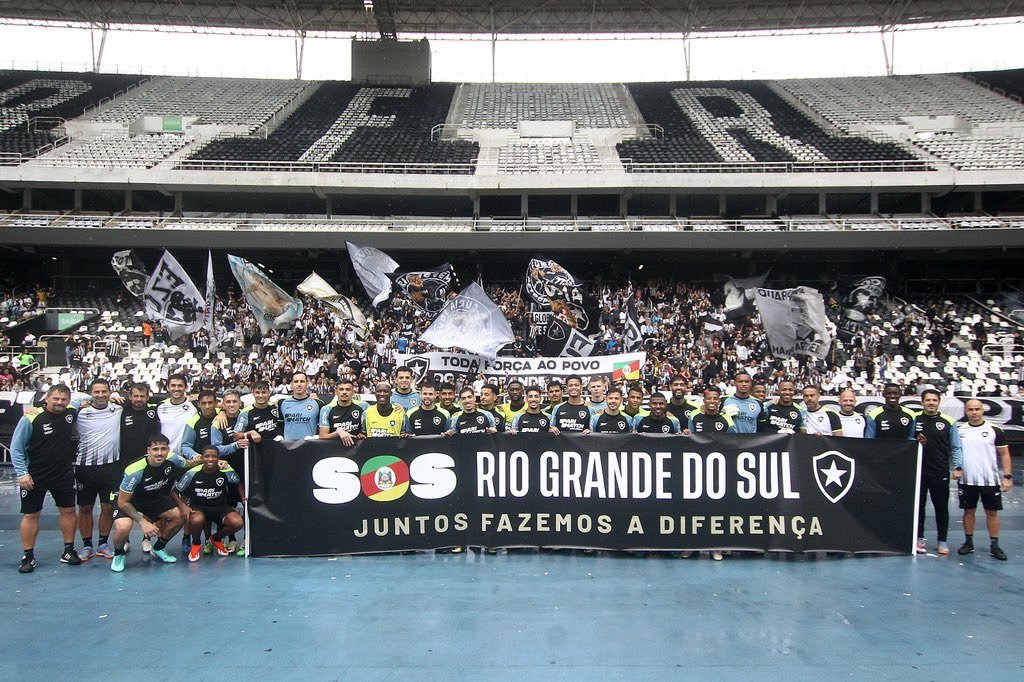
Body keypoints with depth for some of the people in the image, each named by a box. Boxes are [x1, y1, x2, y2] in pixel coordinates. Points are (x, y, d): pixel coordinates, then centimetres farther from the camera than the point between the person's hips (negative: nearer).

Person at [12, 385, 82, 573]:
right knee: (30, 514, 4)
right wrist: (22, 473, -13)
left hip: (64, 474, 4)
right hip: (34, 477, -4)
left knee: (69, 510, 8)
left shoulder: (71, 413, -4)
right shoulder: (31, 418, -17)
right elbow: (16, 447, -9)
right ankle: (28, 556, 15)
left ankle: (69, 550, 21)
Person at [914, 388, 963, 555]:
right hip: (918, 471, 1)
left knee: (941, 507, 5)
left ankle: (942, 541, 15)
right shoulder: (914, 420, 3)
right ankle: (920, 538, 18)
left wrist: (958, 466, -3)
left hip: (940, 473, -1)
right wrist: (915, 442, -11)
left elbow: (956, 447, 6)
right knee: (918, 505, 7)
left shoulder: (948, 422, 2)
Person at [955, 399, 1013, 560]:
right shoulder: (959, 431, 3)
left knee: (992, 512, 4)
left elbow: (1004, 454, 0)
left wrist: (1007, 476, -6)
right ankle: (968, 542, 18)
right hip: (966, 480, 1)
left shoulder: (994, 431, -1)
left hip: (990, 481, -1)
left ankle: (995, 546, 12)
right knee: (968, 511, 8)